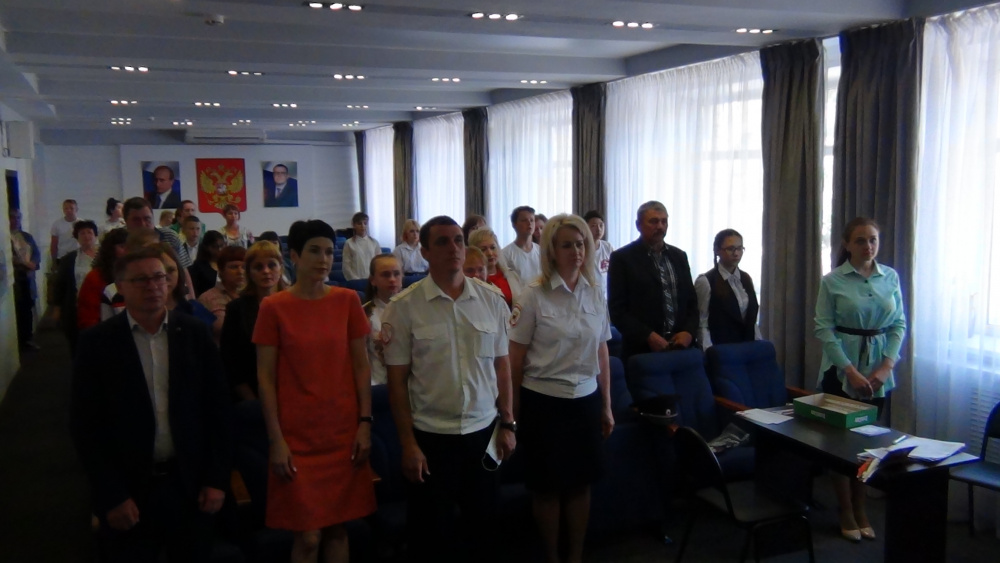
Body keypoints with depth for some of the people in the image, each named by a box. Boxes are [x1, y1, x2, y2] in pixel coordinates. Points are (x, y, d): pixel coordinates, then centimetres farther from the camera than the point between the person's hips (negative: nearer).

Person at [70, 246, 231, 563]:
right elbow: (85, 426, -4)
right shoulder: (97, 342, -5)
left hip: (191, 487, 2)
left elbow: (217, 409, 2)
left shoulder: (196, 334, 0)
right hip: (127, 492, -1)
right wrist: (111, 495, -8)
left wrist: (217, 479, -1)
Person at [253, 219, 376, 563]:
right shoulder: (274, 307, -5)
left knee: (338, 527, 10)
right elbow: (265, 378, -3)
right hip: (298, 436, -2)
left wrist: (365, 422, 0)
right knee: (308, 535, 1)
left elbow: (361, 365, 5)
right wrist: (276, 440, -7)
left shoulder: (348, 301, 2)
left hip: (345, 431, 2)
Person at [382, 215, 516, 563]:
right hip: (430, 435, -2)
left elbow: (501, 365, 5)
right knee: (431, 533, 12)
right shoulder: (404, 307, -9)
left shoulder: (492, 300, -1)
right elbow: (397, 380, -7)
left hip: (484, 430, 3)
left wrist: (508, 424, 4)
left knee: (484, 525, 18)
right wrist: (408, 444, -8)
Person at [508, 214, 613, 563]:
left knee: (581, 482, 13)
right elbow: (514, 360, -6)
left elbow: (602, 354, 10)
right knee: (547, 487, 9)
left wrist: (606, 406, 12)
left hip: (586, 401, 4)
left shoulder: (595, 293, 3)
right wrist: (514, 413, -2)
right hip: (544, 402, -4)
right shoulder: (533, 296, -10)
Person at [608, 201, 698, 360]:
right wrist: (648, 336, -16)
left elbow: (691, 301, 13)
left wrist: (689, 332, -3)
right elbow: (617, 309, -8)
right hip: (642, 350, -4)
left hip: (680, 346, 4)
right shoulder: (622, 258, -4)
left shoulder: (679, 256, 11)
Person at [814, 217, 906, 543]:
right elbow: (824, 329, -9)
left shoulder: (890, 277, 3)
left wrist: (886, 367, -8)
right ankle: (846, 514, 17)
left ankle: (861, 511, 23)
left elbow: (899, 325, 4)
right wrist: (850, 370, -15)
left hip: (878, 371, 3)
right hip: (840, 369, -3)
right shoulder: (832, 280, -6)